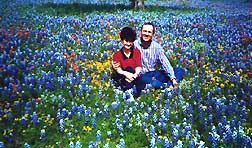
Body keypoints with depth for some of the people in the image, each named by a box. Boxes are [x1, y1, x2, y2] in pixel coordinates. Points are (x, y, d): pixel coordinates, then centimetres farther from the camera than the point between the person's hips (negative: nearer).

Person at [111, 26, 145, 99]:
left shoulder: (136, 52, 4)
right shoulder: (117, 54, -2)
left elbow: (138, 66, -7)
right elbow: (118, 69, -16)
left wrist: (135, 74, -30)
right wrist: (126, 73, -38)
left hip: (134, 76, 1)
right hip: (122, 77, -1)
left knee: (141, 84, -31)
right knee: (129, 69, -33)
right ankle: (129, 90, -36)